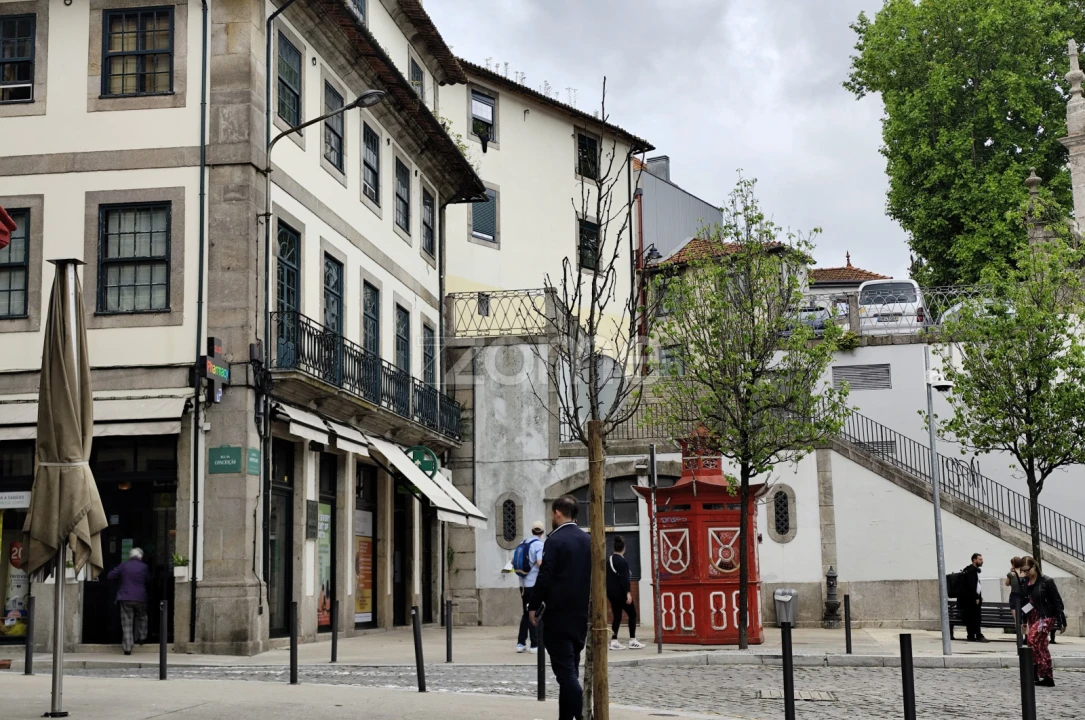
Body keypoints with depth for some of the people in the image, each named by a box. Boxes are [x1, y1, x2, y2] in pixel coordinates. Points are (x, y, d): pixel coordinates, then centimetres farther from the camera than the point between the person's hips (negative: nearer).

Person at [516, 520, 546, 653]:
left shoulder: (523, 543, 11)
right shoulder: (539, 545, -10)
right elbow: (540, 562, -23)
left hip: (524, 583, 6)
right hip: (535, 583, -6)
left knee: (526, 613, 15)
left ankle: (520, 643, 13)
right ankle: (534, 645, 2)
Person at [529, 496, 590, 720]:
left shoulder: (556, 540, -12)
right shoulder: (587, 540, 9)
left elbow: (545, 577, -15)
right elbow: (593, 577, 13)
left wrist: (534, 607, -5)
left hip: (558, 615, -7)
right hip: (581, 615, 7)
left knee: (565, 670, -8)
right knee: (570, 670, 13)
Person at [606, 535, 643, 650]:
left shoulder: (609, 560, 11)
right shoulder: (622, 561, -15)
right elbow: (624, 578, -21)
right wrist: (628, 593, -22)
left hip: (611, 592, 8)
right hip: (620, 593, -8)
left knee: (617, 616, 10)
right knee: (632, 614, 2)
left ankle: (614, 641, 5)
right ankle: (633, 641, 0)